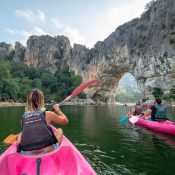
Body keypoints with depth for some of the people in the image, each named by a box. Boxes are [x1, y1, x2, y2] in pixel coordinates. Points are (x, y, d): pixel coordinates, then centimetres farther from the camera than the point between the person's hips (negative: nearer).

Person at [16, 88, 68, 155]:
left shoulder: (23, 117, 5)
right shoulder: (48, 114, -3)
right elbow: (65, 121, 12)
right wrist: (58, 110, 27)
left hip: (26, 154, 3)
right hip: (47, 151, -3)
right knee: (59, 130, 22)